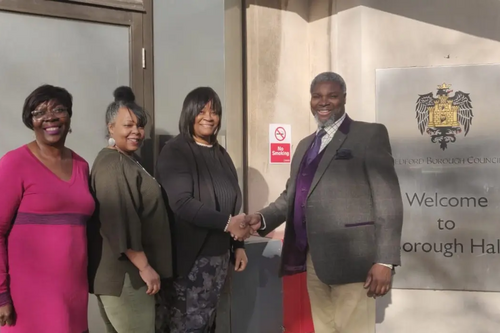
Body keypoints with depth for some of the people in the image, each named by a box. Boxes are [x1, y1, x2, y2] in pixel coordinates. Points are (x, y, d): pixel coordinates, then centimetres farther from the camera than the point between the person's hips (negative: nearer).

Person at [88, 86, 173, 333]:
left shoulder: (126, 161, 16)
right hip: (124, 273, -10)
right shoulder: (113, 165, -16)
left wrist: (143, 266, 23)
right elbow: (119, 223, -24)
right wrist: (144, 266, -20)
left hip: (124, 271, 10)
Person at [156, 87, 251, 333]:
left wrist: (238, 246, 14)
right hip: (189, 256, -6)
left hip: (218, 254, 6)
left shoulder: (220, 154, 11)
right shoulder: (174, 152, -8)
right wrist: (226, 223, -25)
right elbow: (182, 203, -20)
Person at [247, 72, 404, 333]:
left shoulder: (370, 135, -2)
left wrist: (384, 260, -15)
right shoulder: (305, 145, 20)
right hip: (313, 258, 7)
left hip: (351, 257, -6)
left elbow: (388, 201, -9)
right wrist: (263, 218, 2)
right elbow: (292, 194, 22)